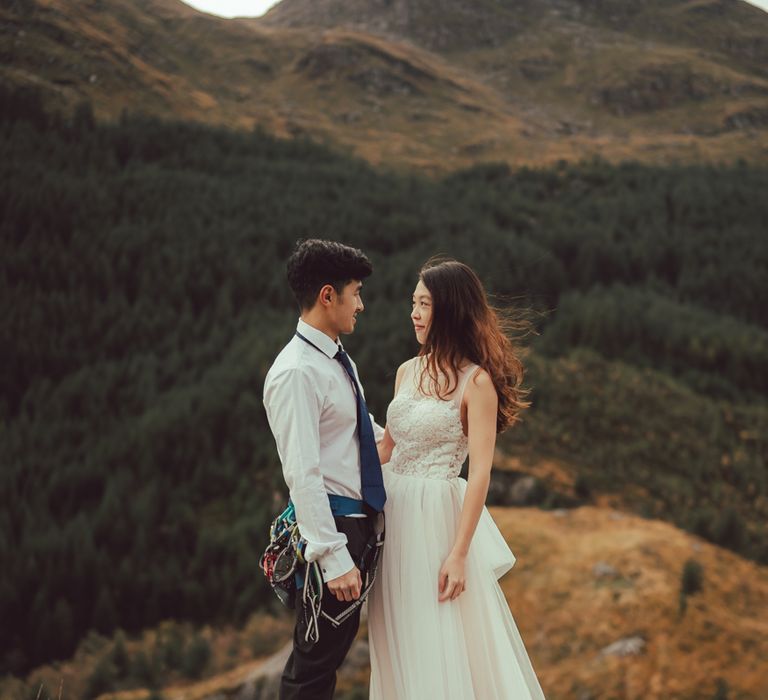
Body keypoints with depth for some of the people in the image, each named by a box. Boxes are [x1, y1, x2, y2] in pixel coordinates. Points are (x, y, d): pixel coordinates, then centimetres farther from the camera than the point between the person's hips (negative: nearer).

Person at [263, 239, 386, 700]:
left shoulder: (338, 361, 10)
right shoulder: (296, 372, -19)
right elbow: (302, 474, -24)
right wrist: (334, 558, -26)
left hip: (360, 519, 10)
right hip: (331, 522, -10)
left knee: (336, 646, 19)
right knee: (315, 661, 0)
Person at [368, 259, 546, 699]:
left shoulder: (476, 381, -10)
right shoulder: (408, 372, 9)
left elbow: (480, 473, -15)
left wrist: (459, 554, -19)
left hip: (436, 515, -6)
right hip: (392, 512, 6)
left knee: (440, 643, 0)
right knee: (400, 643, 13)